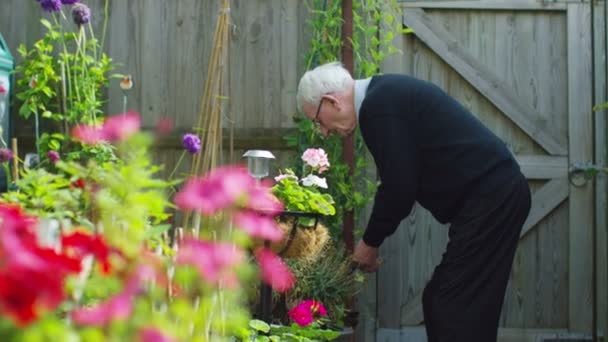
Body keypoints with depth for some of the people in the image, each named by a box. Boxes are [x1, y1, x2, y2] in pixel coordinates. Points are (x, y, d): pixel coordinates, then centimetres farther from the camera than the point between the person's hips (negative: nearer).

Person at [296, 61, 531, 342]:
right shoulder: (387, 94, 16)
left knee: (456, 310, -9)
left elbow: (399, 188, -16)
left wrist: (370, 243, -1)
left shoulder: (378, 106, -14)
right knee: (439, 303, 12)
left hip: (489, 199, -10)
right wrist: (373, 240, 20)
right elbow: (400, 180, 22)